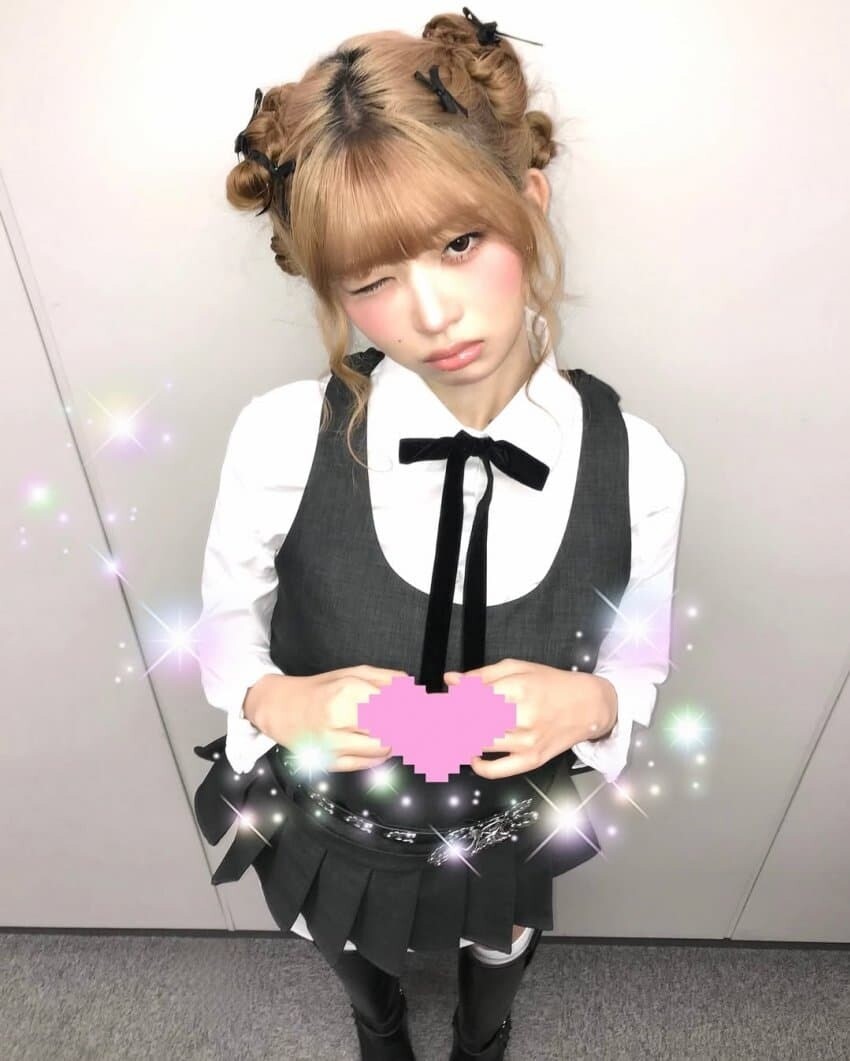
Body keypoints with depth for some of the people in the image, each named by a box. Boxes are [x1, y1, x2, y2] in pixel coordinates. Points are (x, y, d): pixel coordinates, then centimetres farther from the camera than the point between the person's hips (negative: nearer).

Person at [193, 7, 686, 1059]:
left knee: (498, 961, 38)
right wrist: (276, 701, -30)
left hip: (507, 836, 1)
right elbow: (227, 620, -10)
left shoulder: (636, 466, -25)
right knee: (355, 958, 37)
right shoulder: (281, 437, -29)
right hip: (328, 823, 0)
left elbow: (640, 667, -8)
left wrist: (591, 703, -31)